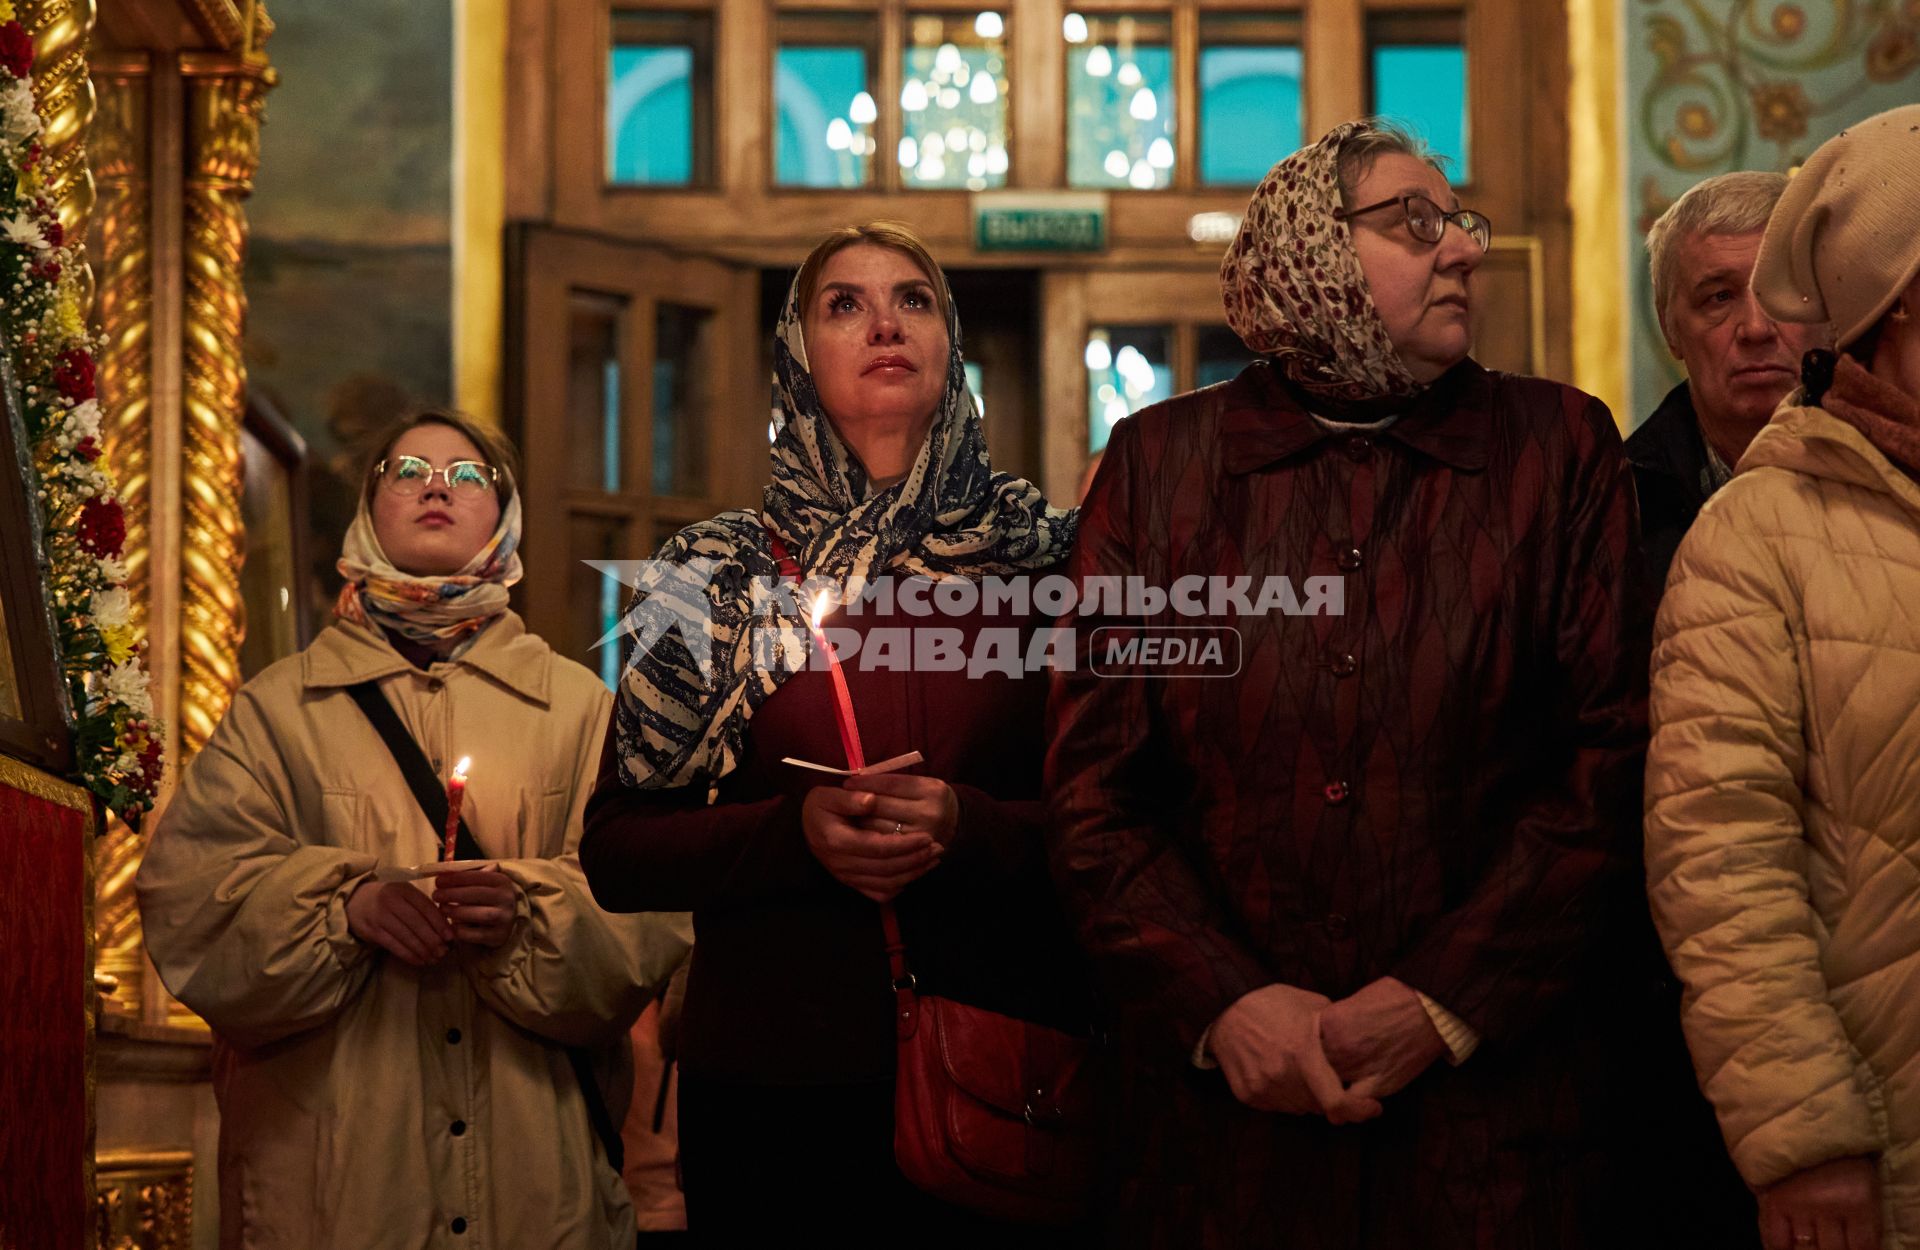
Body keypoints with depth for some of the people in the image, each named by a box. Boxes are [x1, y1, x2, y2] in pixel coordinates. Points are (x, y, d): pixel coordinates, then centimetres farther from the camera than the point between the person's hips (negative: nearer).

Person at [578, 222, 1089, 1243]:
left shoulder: (1039, 556, 4)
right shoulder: (721, 575, 4)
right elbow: (616, 851, 2)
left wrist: (972, 831, -17)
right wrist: (795, 834, -15)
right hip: (772, 1075, 0)